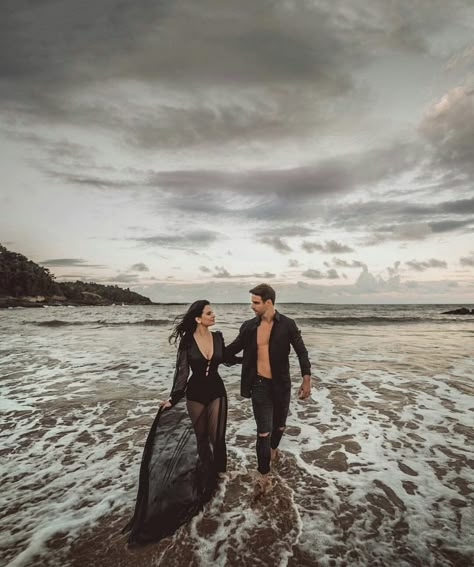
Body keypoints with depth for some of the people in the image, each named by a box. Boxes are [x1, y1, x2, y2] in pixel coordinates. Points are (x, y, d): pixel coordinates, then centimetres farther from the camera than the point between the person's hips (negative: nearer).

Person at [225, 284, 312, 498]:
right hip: (260, 384, 0)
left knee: (279, 424, 21)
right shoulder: (249, 326, -5)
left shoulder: (287, 325, -11)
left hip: (281, 384, 0)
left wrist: (307, 380, -7)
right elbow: (232, 349, 5)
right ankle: (263, 476, 16)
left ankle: (273, 449, 51)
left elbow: (302, 352, -5)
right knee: (263, 431, 1)